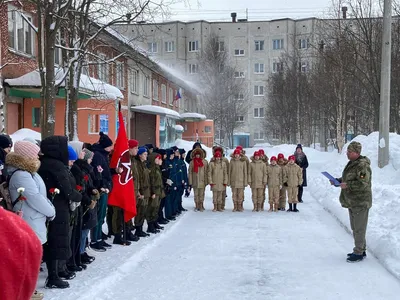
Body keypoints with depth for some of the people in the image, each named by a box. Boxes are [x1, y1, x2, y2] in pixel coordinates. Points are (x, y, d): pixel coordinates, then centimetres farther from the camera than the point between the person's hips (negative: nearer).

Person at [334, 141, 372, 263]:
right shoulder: (351, 163, 13)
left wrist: (347, 185, -26)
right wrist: (337, 181, 7)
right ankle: (361, 250, 29)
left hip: (360, 202, -10)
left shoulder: (362, 165, -19)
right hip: (352, 202, 10)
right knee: (355, 228, 18)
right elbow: (347, 179, 24)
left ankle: (359, 253, 3)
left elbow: (363, 184, -26)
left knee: (359, 228, -4)